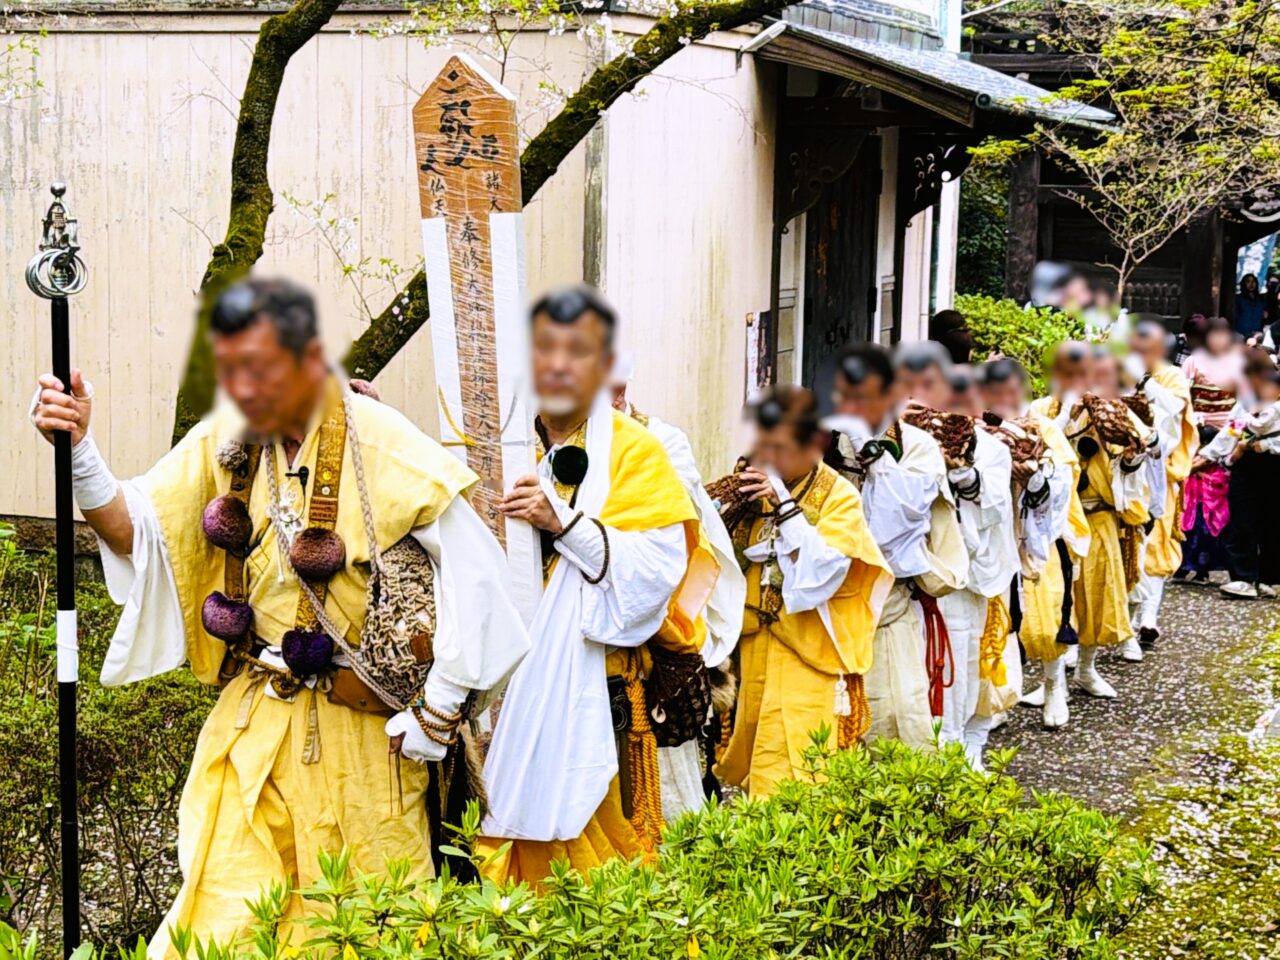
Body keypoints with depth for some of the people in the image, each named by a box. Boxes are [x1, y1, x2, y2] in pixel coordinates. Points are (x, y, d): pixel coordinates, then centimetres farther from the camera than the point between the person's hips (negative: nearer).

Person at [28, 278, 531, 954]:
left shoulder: (381, 446, -15)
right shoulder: (224, 441, 0)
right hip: (255, 722, 4)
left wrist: (436, 716, -15)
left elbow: (475, 568, -16)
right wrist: (78, 451, -21)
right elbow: (134, 532, -3)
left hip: (361, 725, -4)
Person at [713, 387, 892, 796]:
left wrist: (784, 503, -22)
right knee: (748, 768, 9)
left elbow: (822, 571, -21)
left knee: (789, 791, -10)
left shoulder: (839, 496, -7)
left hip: (808, 664, -6)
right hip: (755, 652, 6)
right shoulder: (758, 489, 8)